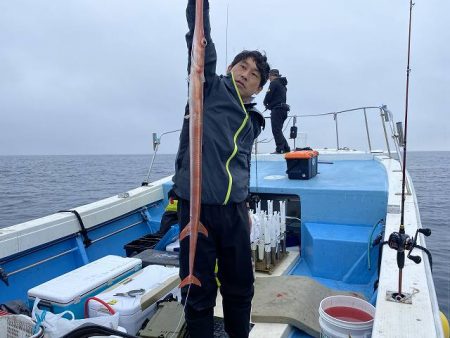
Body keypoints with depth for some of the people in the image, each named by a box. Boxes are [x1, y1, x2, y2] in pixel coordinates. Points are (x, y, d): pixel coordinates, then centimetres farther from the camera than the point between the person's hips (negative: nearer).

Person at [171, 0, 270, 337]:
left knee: (240, 287, 17)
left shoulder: (253, 121, 17)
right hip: (196, 207, -5)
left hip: (234, 211, 5)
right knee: (199, 292, 5)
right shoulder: (211, 88, 4)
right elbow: (201, 44, -10)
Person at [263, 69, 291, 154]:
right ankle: (286, 148, 15)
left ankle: (279, 149, -10)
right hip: (283, 109, 9)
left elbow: (268, 95, -12)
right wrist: (269, 104, 16)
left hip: (277, 109, -9)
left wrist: (265, 103, 7)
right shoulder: (283, 84, 22)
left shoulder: (274, 82, -6)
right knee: (278, 130, 15)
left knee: (276, 130, -8)